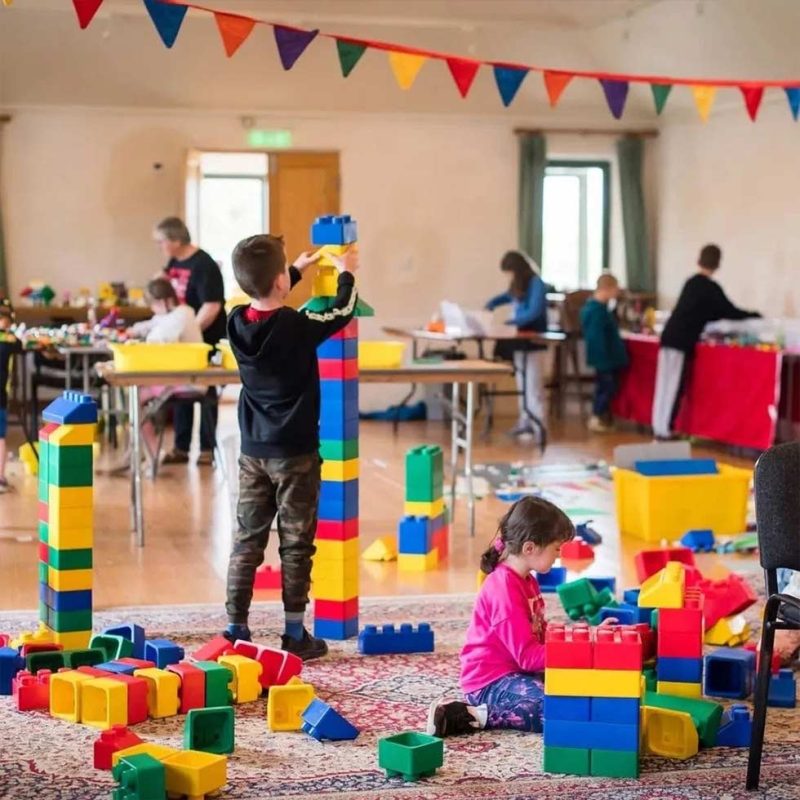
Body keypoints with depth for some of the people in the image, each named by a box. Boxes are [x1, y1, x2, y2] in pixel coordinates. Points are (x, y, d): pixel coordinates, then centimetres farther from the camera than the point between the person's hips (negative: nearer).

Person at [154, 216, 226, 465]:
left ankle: (207, 448, 11)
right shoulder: (174, 263, 5)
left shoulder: (203, 266, -19)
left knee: (205, 392, 2)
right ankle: (181, 447, 20)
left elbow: (212, 307, -24)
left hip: (205, 339, -8)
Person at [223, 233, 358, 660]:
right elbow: (341, 313, -1)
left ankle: (235, 629, 12)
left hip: (253, 451, 5)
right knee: (295, 545, 3)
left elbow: (267, 306, 20)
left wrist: (298, 269, 28)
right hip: (295, 452, -5)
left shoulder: (237, 323, -3)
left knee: (247, 540, 10)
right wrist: (346, 275, 16)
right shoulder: (297, 327, -18)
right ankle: (295, 634, 8)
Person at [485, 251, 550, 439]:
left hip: (533, 339, -9)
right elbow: (506, 297, 30)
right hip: (520, 338, 9)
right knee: (522, 383, 11)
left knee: (533, 384, -9)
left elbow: (534, 312, -23)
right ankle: (525, 421, 16)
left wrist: (509, 321, -28)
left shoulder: (536, 283, -14)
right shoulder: (518, 285, 11)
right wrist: (489, 306, 12)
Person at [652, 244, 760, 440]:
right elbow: (729, 311, -1)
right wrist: (753, 316, 13)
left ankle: (660, 427, 14)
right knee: (673, 386, -4)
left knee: (665, 384, 10)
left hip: (670, 337, 8)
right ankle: (664, 430, -4)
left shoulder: (691, 283, 18)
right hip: (681, 341, -8)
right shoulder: (711, 287, -6)